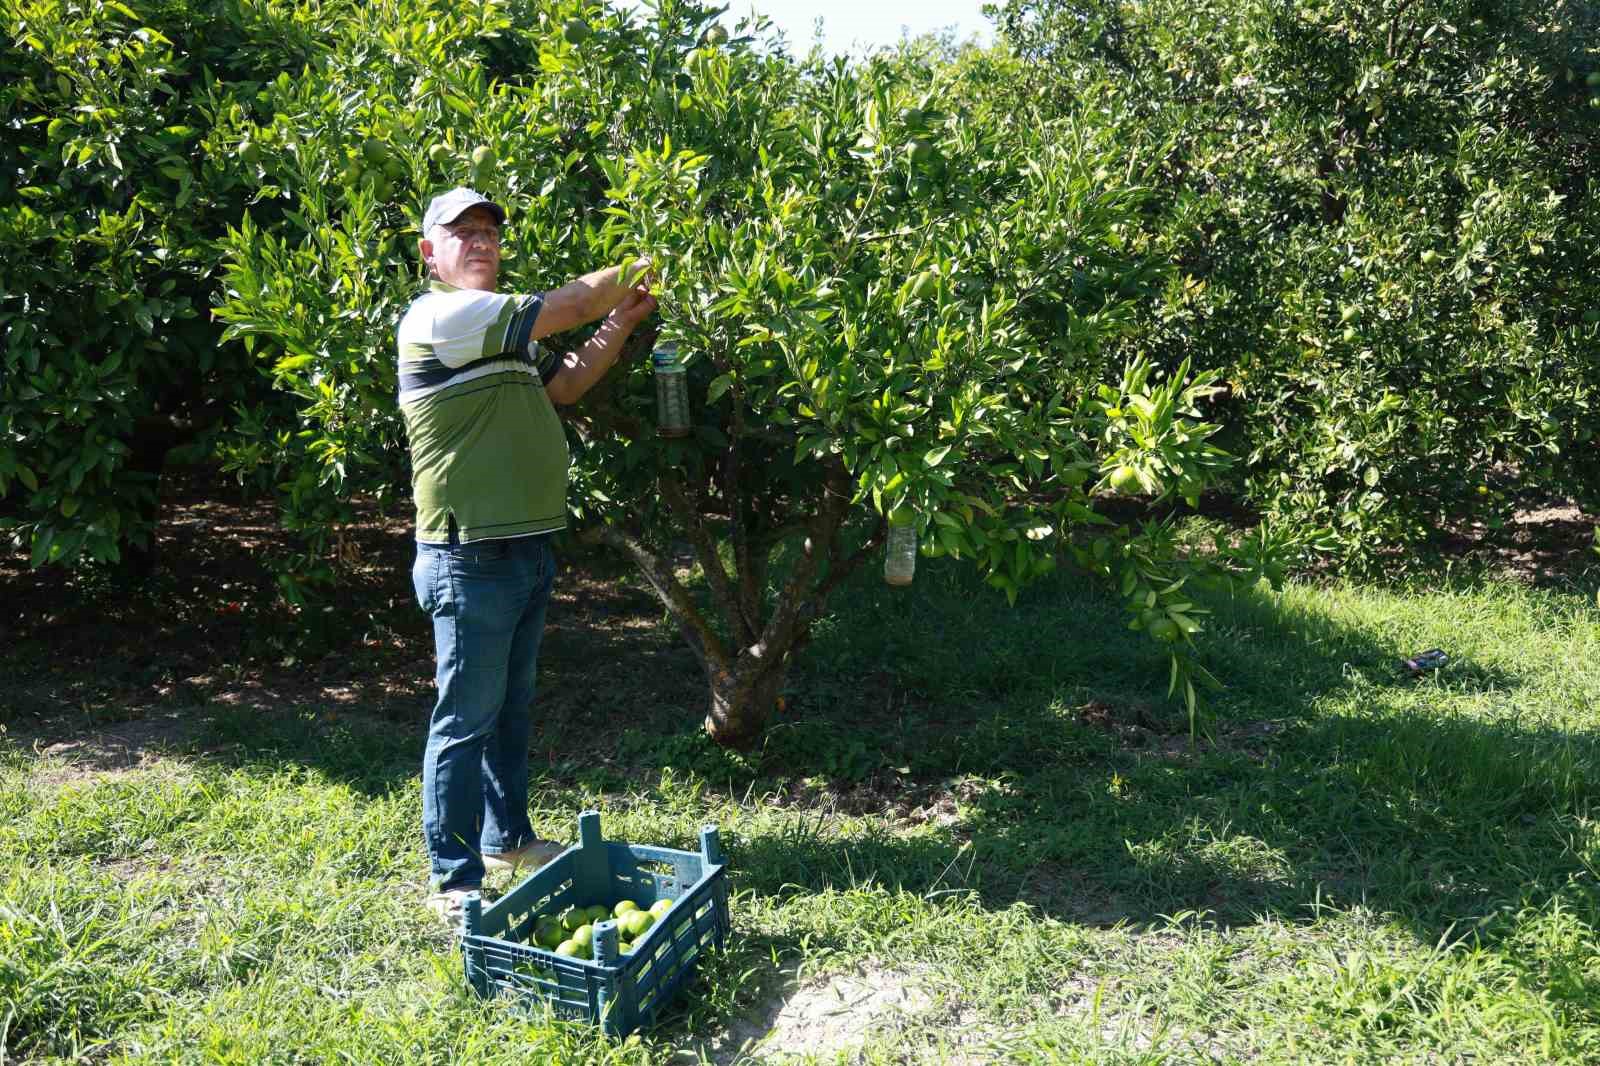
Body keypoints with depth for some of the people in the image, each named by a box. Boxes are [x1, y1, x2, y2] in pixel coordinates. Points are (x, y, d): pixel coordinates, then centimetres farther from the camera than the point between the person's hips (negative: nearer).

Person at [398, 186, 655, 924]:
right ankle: (455, 879, 9)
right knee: (466, 720, -1)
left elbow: (565, 386, 20)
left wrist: (622, 322, 9)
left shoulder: (501, 331, 18)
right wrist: (629, 274, 1)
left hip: (525, 551, 10)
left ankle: (505, 836, 36)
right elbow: (564, 307, -15)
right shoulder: (440, 315, -13)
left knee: (512, 708, 20)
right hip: (471, 558, -10)